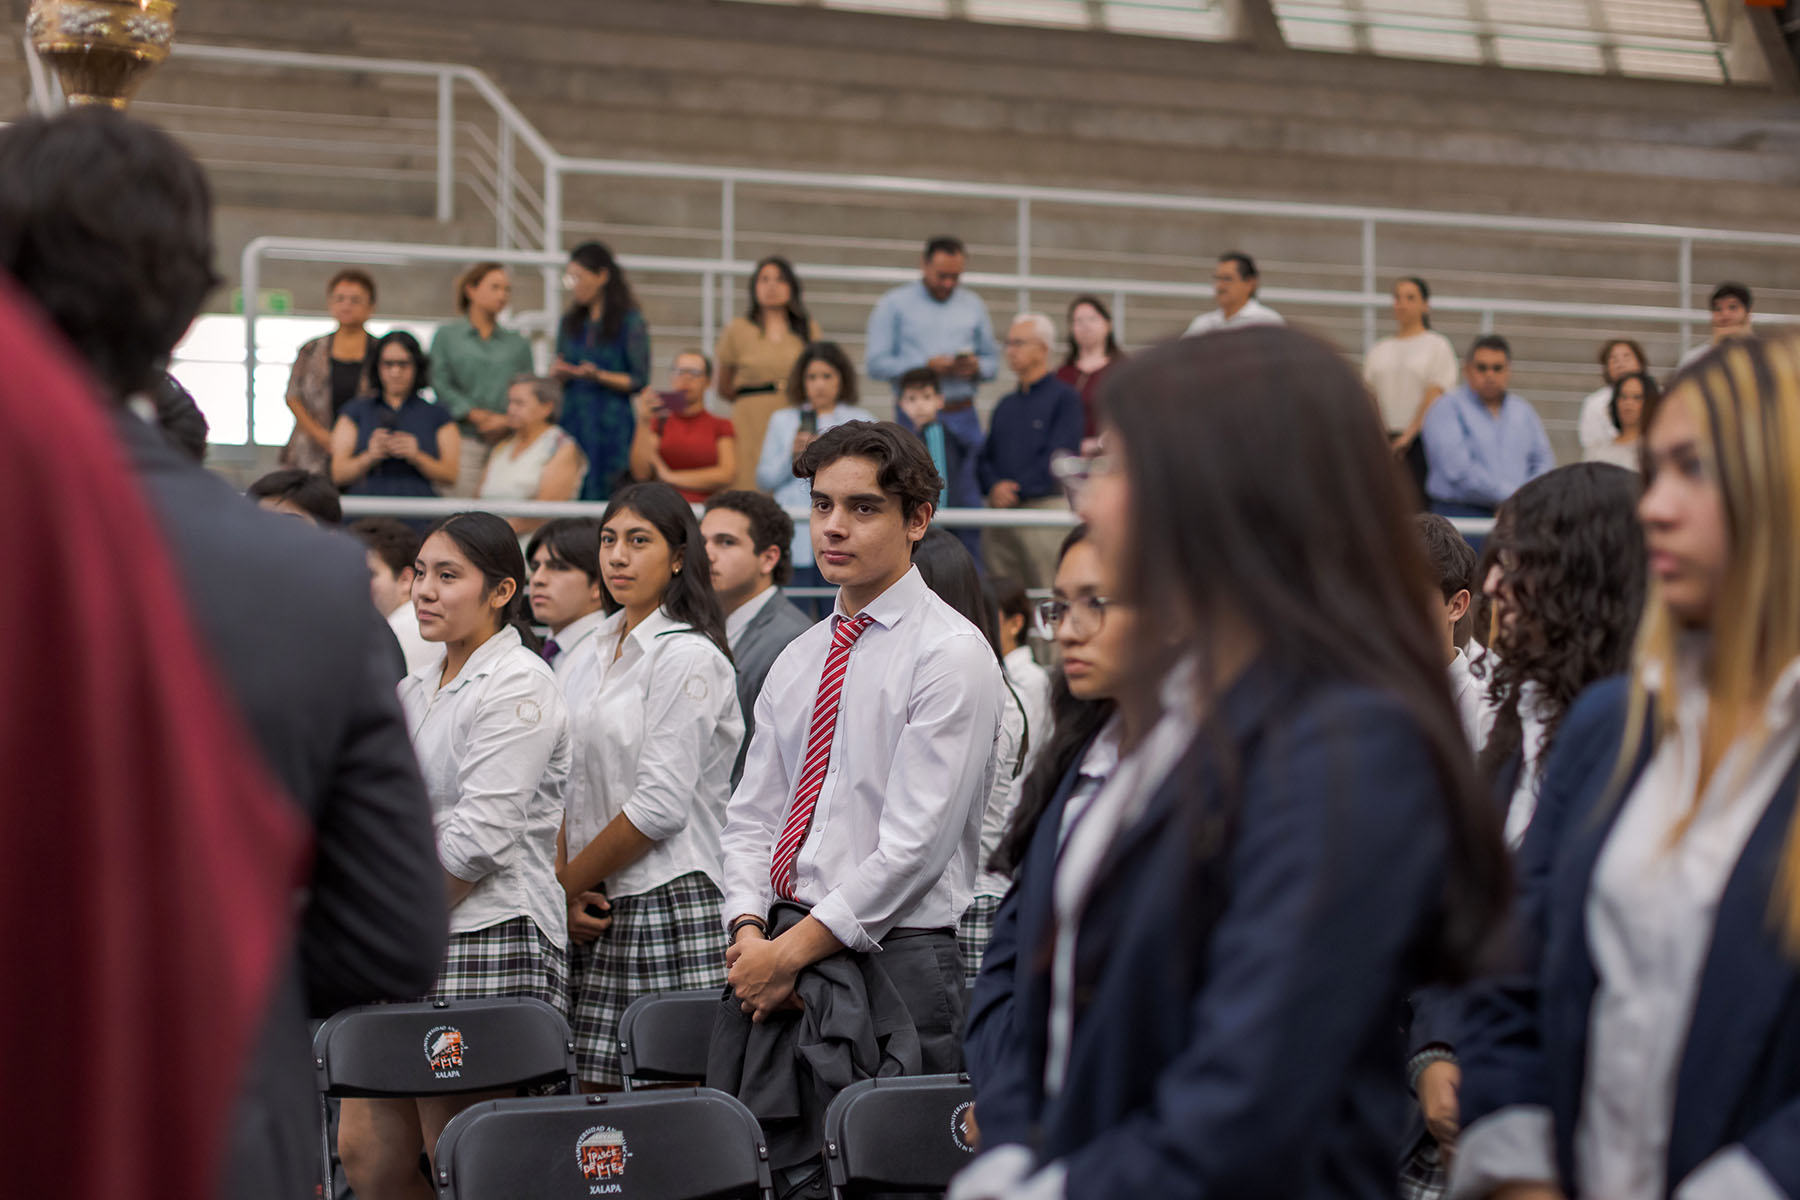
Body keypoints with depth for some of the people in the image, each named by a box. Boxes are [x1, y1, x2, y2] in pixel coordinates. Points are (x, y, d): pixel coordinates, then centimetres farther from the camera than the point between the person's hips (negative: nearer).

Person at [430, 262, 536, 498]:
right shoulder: (446, 336, 12)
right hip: (464, 441, -2)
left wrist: (508, 421, -8)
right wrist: (476, 415, -9)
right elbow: (440, 384, 1)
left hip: (508, 441, 2)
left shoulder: (518, 343, 19)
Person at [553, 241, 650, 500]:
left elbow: (639, 381, -5)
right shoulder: (570, 323, 16)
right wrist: (557, 373, -3)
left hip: (611, 423, -5)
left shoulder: (630, 323, -1)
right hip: (571, 419, 5)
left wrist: (600, 376, -18)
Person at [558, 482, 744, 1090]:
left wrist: (566, 882, -7)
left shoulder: (688, 657, -9)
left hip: (670, 906, -8)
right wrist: (570, 894, 5)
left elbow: (660, 806, -15)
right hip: (602, 915, 8)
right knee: (594, 1101, 5)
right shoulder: (606, 648, 16)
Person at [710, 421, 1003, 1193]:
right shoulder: (798, 660, 16)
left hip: (889, 956, -6)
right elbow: (753, 815, 14)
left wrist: (796, 948, -13)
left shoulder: (950, 654, -7)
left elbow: (916, 840, -14)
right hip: (776, 955, 7)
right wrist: (750, 932, -4)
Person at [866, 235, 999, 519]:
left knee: (968, 501, -1)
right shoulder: (894, 304, 4)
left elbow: (993, 360, 17)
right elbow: (877, 364, -5)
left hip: (963, 418, 3)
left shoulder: (973, 305, 16)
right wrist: (928, 365, -14)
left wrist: (976, 367, -6)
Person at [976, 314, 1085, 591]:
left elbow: (1059, 457, -9)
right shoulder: (1006, 404, 22)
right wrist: (994, 486, -5)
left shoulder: (1064, 397, 1)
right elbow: (984, 457, 17)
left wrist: (1016, 488, -12)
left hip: (1044, 506, -6)